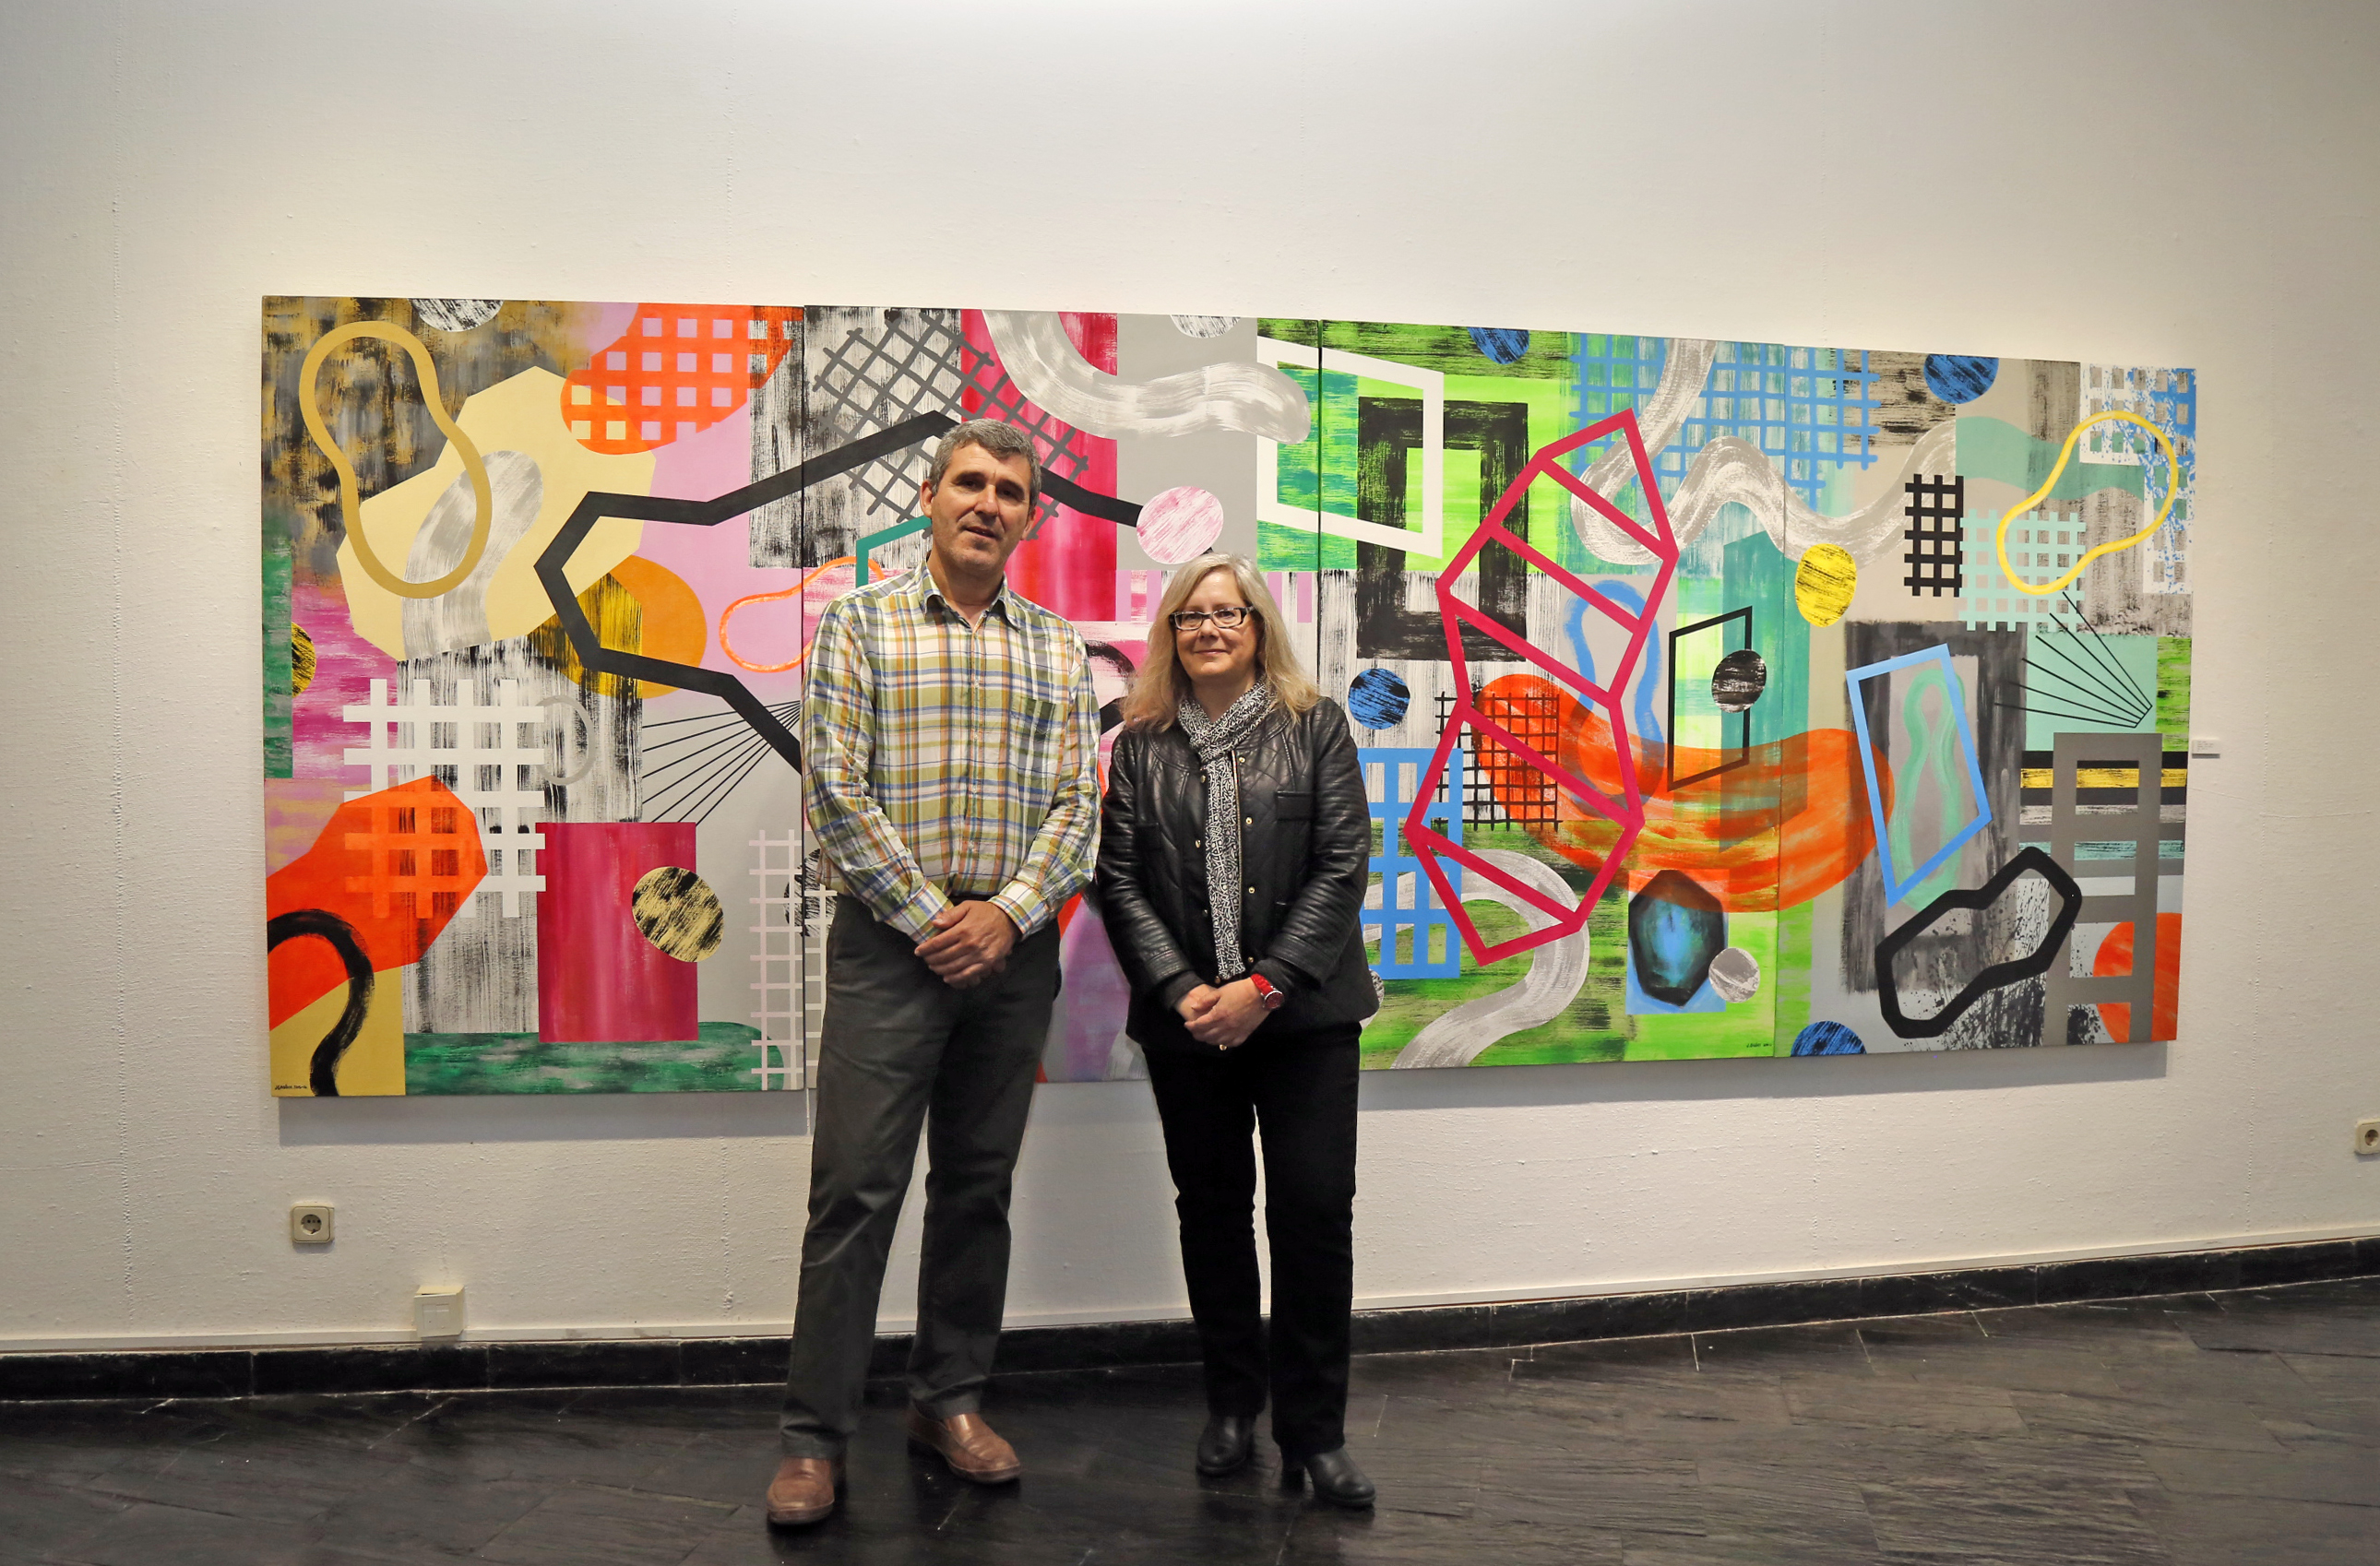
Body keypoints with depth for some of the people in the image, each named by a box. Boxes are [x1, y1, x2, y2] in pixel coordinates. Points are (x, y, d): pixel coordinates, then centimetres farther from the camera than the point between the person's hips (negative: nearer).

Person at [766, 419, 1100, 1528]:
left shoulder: (1058, 649, 11)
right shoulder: (860, 622, 2)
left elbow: (1079, 804, 5)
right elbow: (834, 789, -6)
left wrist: (1009, 911, -10)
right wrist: (929, 916, -11)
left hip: (1013, 947, 3)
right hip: (890, 942, -3)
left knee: (978, 1185, 12)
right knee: (854, 1188, -2)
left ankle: (950, 1401, 26)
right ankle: (815, 1436, 10)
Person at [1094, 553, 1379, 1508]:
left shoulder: (1315, 729, 4)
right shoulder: (1141, 746, 8)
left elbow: (1342, 865, -4)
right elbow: (1120, 881, 2)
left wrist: (1265, 986, -13)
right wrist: (1182, 991, -11)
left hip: (1304, 1016, -1)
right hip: (1185, 1021, 2)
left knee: (1315, 1210, -3)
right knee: (1211, 1208, 11)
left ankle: (1313, 1428, 12)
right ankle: (1231, 1403, 27)